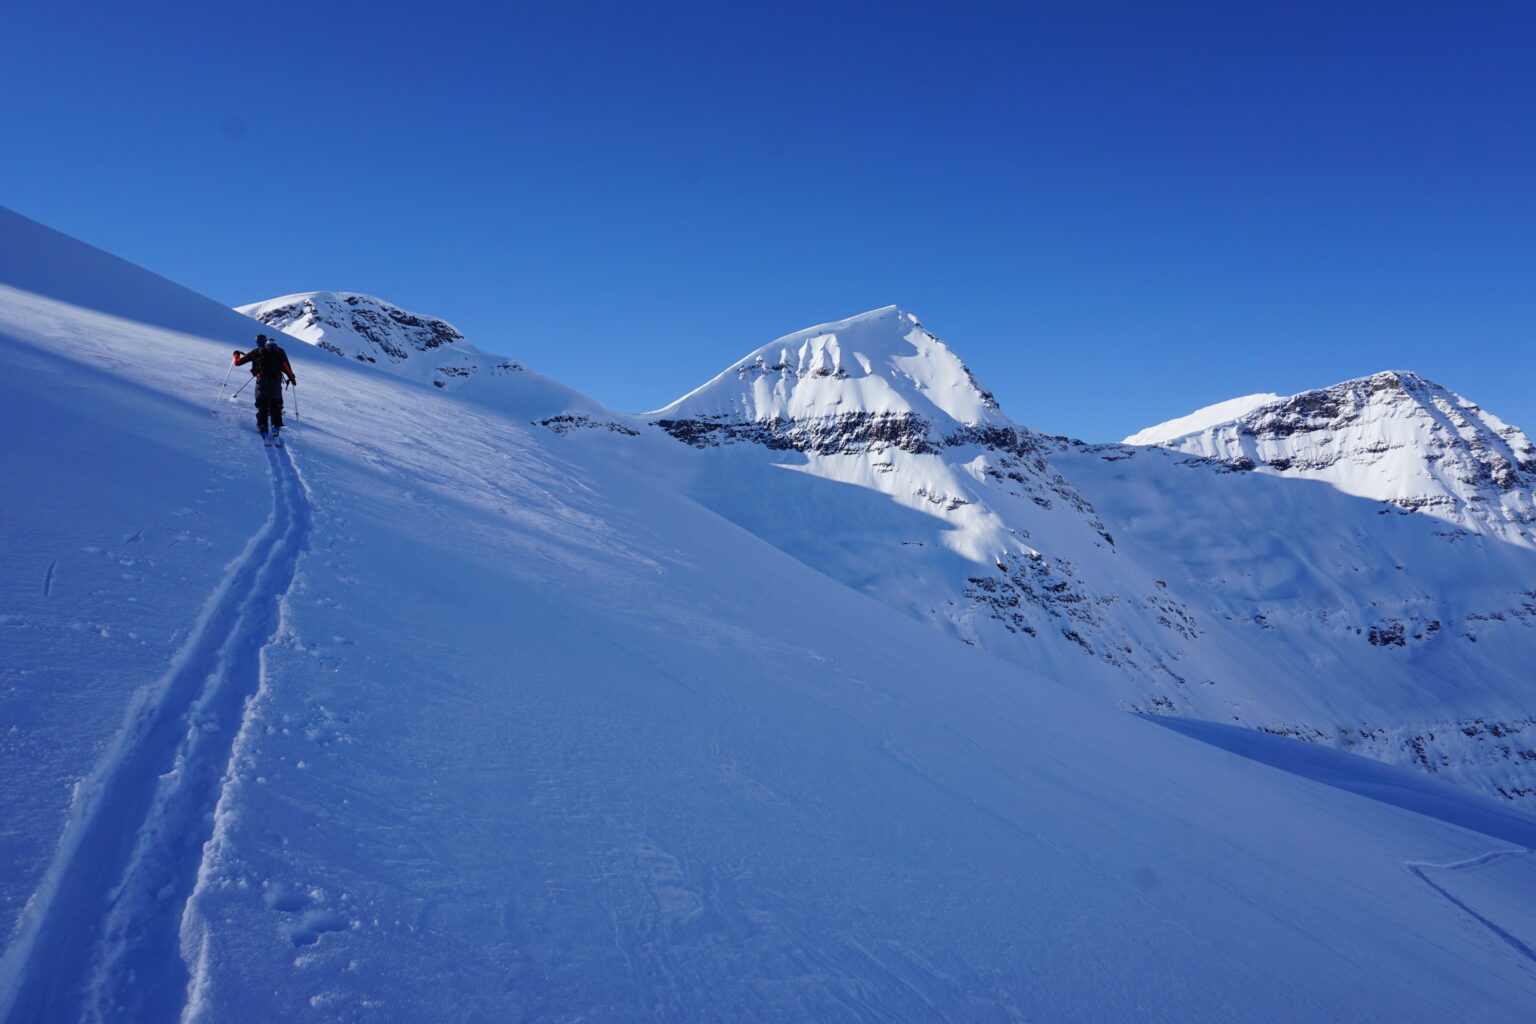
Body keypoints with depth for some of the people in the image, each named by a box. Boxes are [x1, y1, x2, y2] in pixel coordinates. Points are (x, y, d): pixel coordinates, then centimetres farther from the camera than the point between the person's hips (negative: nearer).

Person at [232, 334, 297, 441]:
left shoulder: (256, 352, 13)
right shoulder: (279, 351, 12)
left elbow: (238, 362, 18)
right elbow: (286, 367, 0)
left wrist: (236, 354, 38)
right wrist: (292, 378, 12)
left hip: (262, 380, 0)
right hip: (276, 380, 0)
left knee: (262, 405, 7)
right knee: (275, 405, 11)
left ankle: (263, 428, -3)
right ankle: (276, 428, 0)